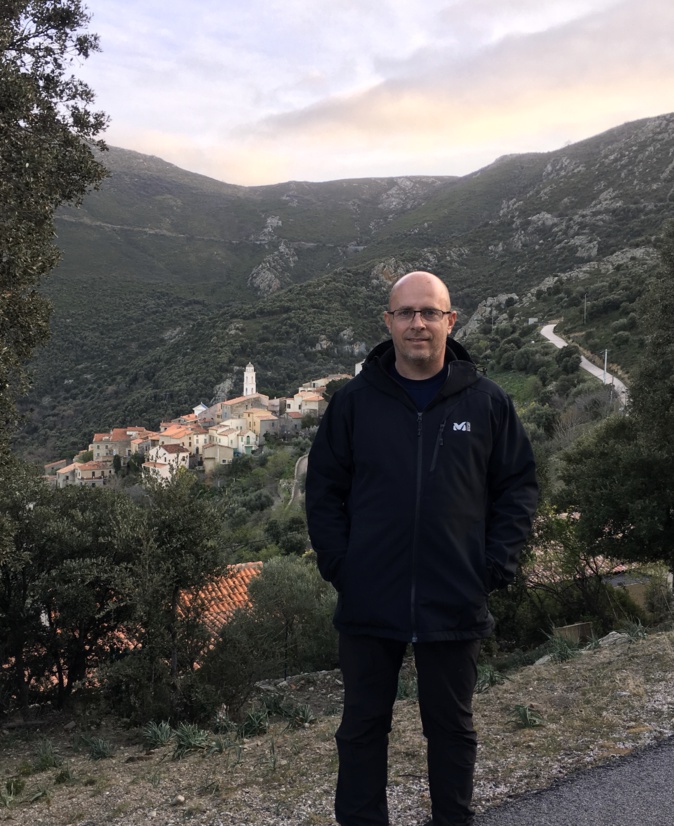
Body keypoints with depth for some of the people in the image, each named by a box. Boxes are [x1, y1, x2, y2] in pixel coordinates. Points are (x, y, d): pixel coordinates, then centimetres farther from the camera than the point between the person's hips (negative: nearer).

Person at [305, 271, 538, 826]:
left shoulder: (487, 401, 0)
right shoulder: (355, 401, 0)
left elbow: (518, 486, 4)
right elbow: (324, 489, 4)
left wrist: (497, 564, -4)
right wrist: (337, 563, -5)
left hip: (456, 606, 0)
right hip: (368, 602, 0)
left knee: (453, 727, 18)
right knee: (363, 727, 15)